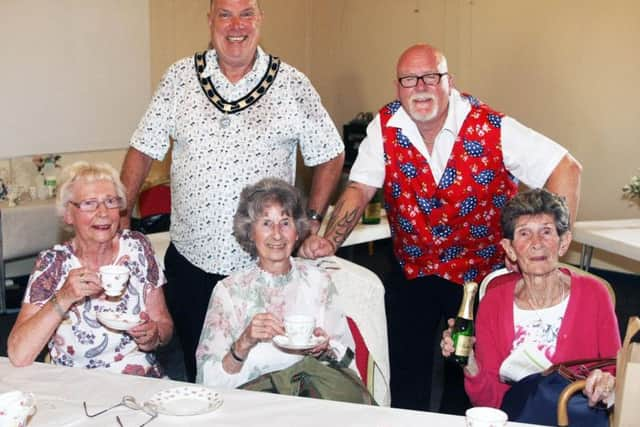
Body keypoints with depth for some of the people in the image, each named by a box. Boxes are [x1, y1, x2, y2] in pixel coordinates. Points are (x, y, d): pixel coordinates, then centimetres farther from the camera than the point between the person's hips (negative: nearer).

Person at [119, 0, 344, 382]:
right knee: (199, 377, 15)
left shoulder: (292, 85, -2)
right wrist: (120, 217, 0)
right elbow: (144, 150, 5)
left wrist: (312, 220, 0)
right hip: (191, 261, 2)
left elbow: (330, 155, 6)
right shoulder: (180, 77, 2)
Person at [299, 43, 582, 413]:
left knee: (468, 382, 9)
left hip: (482, 273, -2)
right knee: (406, 380, 11)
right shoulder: (385, 127, -7)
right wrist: (329, 242, -21)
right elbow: (360, 189, -5)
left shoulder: (492, 128, -17)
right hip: (412, 271, 2)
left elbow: (566, 169, -16)